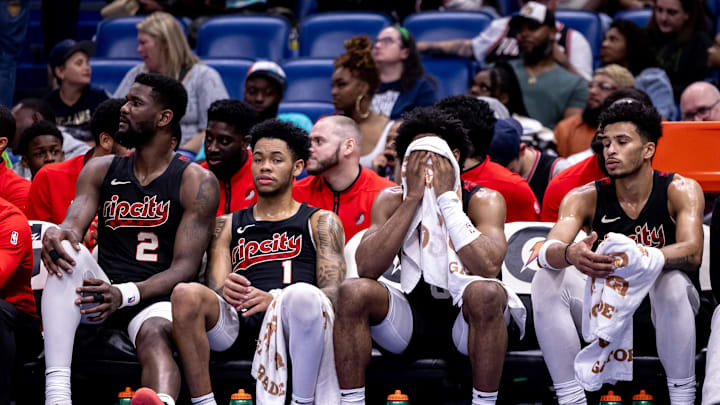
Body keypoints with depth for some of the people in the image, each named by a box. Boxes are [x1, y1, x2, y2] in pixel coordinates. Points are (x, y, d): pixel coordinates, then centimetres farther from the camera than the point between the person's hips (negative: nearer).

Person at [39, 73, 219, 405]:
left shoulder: (197, 182, 1)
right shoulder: (100, 171, 15)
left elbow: (186, 267, -7)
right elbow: (74, 222, -1)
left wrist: (127, 294, -25)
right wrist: (58, 234, -29)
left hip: (157, 300, -4)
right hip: (102, 294, 4)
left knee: (155, 333, -38)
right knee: (67, 251, -27)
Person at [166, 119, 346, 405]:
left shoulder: (321, 222, 20)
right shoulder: (228, 225, 28)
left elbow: (335, 292, 6)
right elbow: (215, 288, 15)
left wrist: (275, 301, -15)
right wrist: (225, 290, -13)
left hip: (292, 323, -2)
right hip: (237, 324, 2)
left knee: (302, 293, -37)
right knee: (186, 293, -29)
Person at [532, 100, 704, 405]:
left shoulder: (679, 190, -10)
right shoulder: (587, 197, -4)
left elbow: (693, 253, -28)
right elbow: (546, 252, -19)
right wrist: (571, 254, -45)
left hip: (662, 311, -3)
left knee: (672, 281, -35)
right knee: (547, 280, -21)